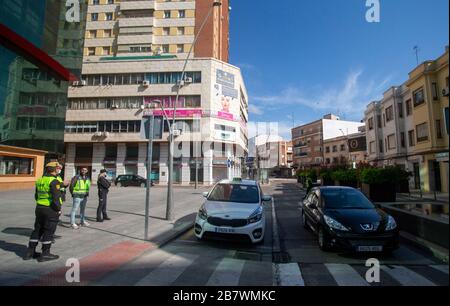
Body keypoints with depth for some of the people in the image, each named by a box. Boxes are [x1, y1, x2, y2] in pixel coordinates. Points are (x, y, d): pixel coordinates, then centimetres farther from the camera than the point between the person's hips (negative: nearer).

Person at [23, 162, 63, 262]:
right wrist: (58, 209, -10)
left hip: (39, 208, 8)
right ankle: (45, 254, 10)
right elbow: (56, 197, -22)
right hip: (51, 210, -8)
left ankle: (30, 252, 24)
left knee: (38, 230, 17)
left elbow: (37, 196, 18)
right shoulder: (54, 181, -18)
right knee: (49, 231, 2)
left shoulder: (40, 180, 9)